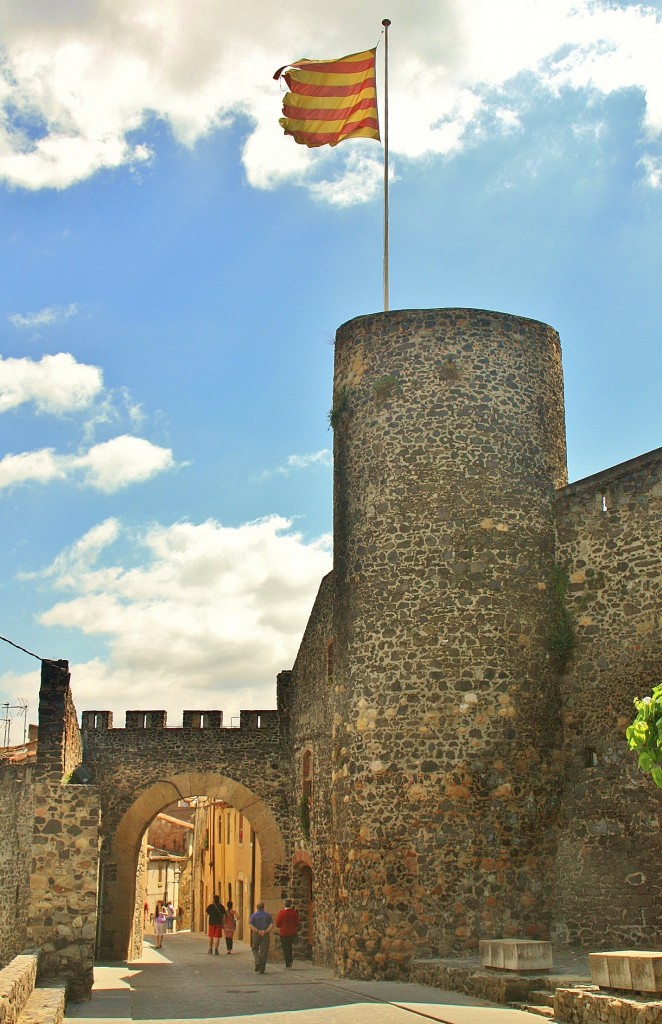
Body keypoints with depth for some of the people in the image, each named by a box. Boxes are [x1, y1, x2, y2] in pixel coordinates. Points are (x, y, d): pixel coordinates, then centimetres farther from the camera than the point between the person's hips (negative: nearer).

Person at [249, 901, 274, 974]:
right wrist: (265, 931, -14)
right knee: (264, 952, 5)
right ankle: (262, 969, 2)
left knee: (255, 949, 17)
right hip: (265, 935, 1)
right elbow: (271, 925, -8)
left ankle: (257, 962, -8)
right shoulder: (267, 915, 3)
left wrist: (258, 931, -15)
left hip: (256, 935, -1)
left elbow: (250, 925, -13)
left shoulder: (253, 915, 0)